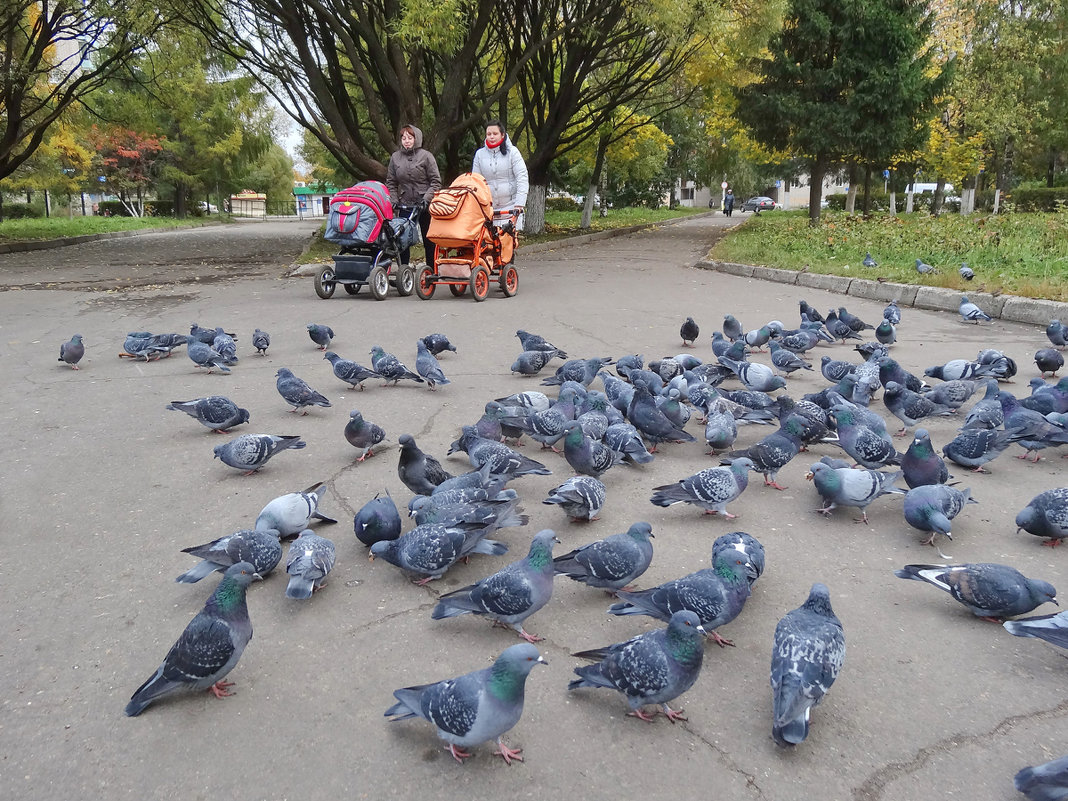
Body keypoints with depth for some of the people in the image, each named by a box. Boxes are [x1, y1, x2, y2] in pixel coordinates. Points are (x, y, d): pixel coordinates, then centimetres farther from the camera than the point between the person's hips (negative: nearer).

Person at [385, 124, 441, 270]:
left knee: (429, 240, 5)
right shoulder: (395, 157, 8)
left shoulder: (426, 156, -3)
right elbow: (390, 182, 13)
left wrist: (426, 199, -15)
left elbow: (436, 181, -4)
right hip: (405, 206, 3)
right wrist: (394, 200, 0)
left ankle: (431, 270, 14)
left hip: (424, 206, -3)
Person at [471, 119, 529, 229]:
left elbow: (522, 178, -5)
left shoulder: (512, 152, 0)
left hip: (510, 205, -2)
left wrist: (520, 204, -15)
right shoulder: (480, 154, 8)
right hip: (488, 207, 2)